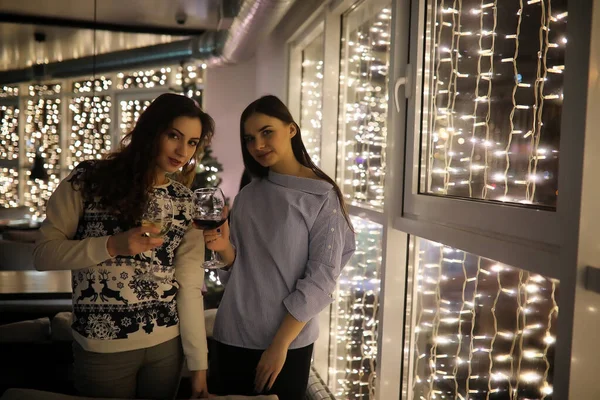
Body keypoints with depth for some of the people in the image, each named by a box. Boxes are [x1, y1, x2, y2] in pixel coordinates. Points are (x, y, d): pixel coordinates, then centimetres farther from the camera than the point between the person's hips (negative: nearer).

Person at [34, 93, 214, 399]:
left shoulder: (186, 202, 0)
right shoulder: (88, 180, -7)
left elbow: (190, 285, -3)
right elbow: (43, 254, -7)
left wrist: (198, 363, -5)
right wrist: (112, 245, -22)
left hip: (167, 345, 3)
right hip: (101, 347, -2)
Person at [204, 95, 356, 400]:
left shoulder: (322, 196, -9)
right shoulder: (247, 196, 5)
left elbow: (321, 278, -13)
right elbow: (239, 268, 8)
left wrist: (280, 344, -14)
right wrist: (225, 248, -13)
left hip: (289, 342, -4)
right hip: (231, 337, 4)